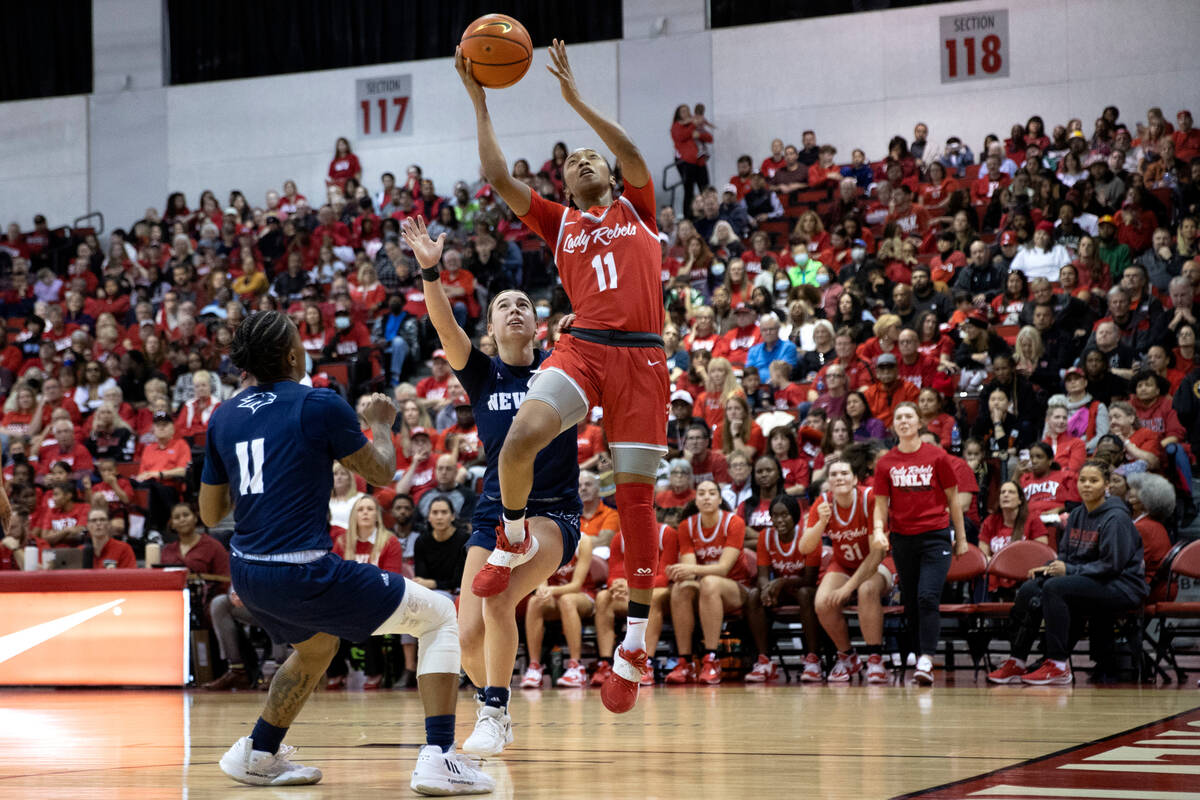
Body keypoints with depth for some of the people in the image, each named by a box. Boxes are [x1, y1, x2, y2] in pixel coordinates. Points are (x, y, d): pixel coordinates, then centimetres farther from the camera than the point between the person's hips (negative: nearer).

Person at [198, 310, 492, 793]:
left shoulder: (223, 418, 9)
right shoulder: (320, 406, -6)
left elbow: (210, 514, 16)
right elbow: (382, 472, 7)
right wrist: (381, 425, 26)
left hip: (247, 575, 7)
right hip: (303, 572, -7)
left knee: (317, 646, 38)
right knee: (440, 618, 7)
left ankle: (258, 756, 38)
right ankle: (438, 759, -7)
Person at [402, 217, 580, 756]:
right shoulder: (481, 373, 6)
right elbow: (445, 328, -11)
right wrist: (429, 271, -25)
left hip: (553, 512, -3)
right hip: (493, 511, 3)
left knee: (499, 600, -29)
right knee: (469, 636, -5)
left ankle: (492, 714, -13)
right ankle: (496, 716, 25)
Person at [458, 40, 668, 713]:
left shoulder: (637, 209, 17)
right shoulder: (560, 223, 19)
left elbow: (633, 154, -2)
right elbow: (499, 179, 9)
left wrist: (574, 95, -2)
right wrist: (479, 99, 8)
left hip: (642, 355, -1)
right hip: (584, 348, 1)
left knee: (636, 491, -1)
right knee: (521, 437, -27)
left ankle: (637, 637, 4)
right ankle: (514, 538, 2)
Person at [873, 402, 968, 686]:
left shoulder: (937, 456, 0)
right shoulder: (886, 463, 5)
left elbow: (953, 500, 6)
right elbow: (881, 504, 8)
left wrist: (961, 538, 7)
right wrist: (879, 530, -11)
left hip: (935, 537, -3)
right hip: (902, 539, 3)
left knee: (927, 597, -17)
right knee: (910, 603, 6)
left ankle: (925, 662, -22)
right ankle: (919, 655, 14)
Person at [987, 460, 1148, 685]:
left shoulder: (1116, 518, -12)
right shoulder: (1077, 515, 13)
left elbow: (1111, 565, -19)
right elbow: (1066, 555, 19)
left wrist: (1069, 570, -21)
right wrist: (1050, 567, -3)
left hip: (1122, 587, -8)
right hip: (1087, 582, 8)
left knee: (1054, 588, -29)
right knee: (1030, 588, -9)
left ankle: (1059, 665, -29)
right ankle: (1017, 663, -9)